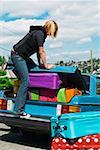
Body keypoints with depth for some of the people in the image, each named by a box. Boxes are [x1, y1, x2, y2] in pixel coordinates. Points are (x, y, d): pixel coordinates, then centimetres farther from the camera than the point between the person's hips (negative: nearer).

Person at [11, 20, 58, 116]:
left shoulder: (41, 32, 10)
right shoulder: (39, 33, -18)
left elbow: (38, 50, 15)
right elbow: (42, 52, -17)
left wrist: (40, 63, 15)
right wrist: (46, 65, -8)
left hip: (22, 56, 10)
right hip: (18, 56, -10)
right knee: (25, 81, -13)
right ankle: (18, 109, -12)